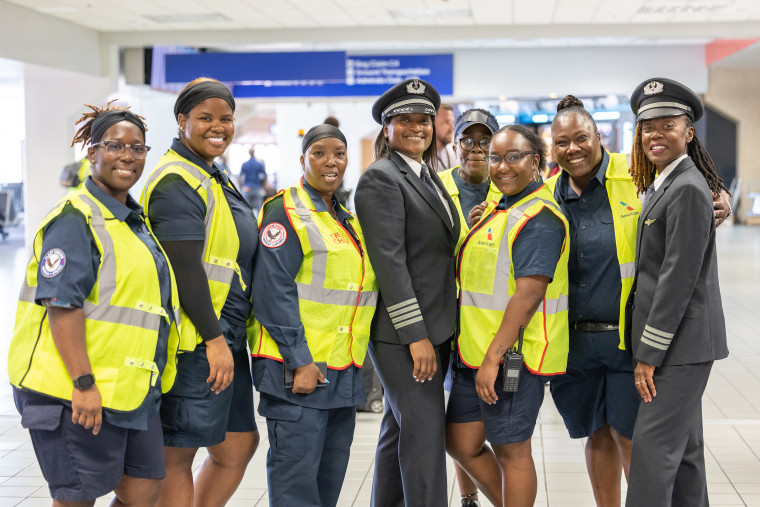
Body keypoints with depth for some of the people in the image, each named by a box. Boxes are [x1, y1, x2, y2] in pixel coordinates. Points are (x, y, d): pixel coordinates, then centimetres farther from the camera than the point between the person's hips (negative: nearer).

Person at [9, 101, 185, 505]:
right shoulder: (75, 218, -11)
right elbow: (61, 305, -19)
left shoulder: (134, 221, 17)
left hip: (131, 392, 9)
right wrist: (84, 384, -24)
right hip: (77, 394, -9)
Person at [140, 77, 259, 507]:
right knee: (178, 454, 0)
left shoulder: (215, 177, 18)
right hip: (196, 342, -10)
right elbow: (184, 268, -21)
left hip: (225, 337, 10)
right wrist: (214, 339, -21)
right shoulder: (178, 181, -14)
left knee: (240, 444, 14)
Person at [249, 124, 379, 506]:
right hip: (298, 368, -8)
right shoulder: (287, 213, -8)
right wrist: (300, 362, -19)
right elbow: (273, 293, -15)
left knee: (331, 475, 13)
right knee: (297, 475, -5)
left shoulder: (346, 219, 17)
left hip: (344, 370, 8)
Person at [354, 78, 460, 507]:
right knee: (424, 432, -8)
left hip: (437, 326, 8)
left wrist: (445, 327, 15)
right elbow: (388, 260, -17)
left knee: (401, 430, 14)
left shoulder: (430, 177, 17)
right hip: (402, 330, -8)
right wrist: (415, 335, -20)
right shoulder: (381, 179, -10)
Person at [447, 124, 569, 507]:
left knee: (510, 450, 3)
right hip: (475, 354, 9)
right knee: (462, 444, 13)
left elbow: (529, 294, -22)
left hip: (512, 357, -9)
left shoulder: (538, 218, -15)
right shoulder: (499, 207, 16)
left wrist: (493, 357, -23)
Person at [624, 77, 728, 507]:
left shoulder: (688, 190, -16)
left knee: (653, 447, -9)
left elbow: (679, 277, -20)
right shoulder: (660, 185, 15)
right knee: (683, 445, 16)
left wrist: (649, 354, -18)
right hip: (673, 342, 10)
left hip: (682, 341, -10)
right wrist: (646, 347, 15)